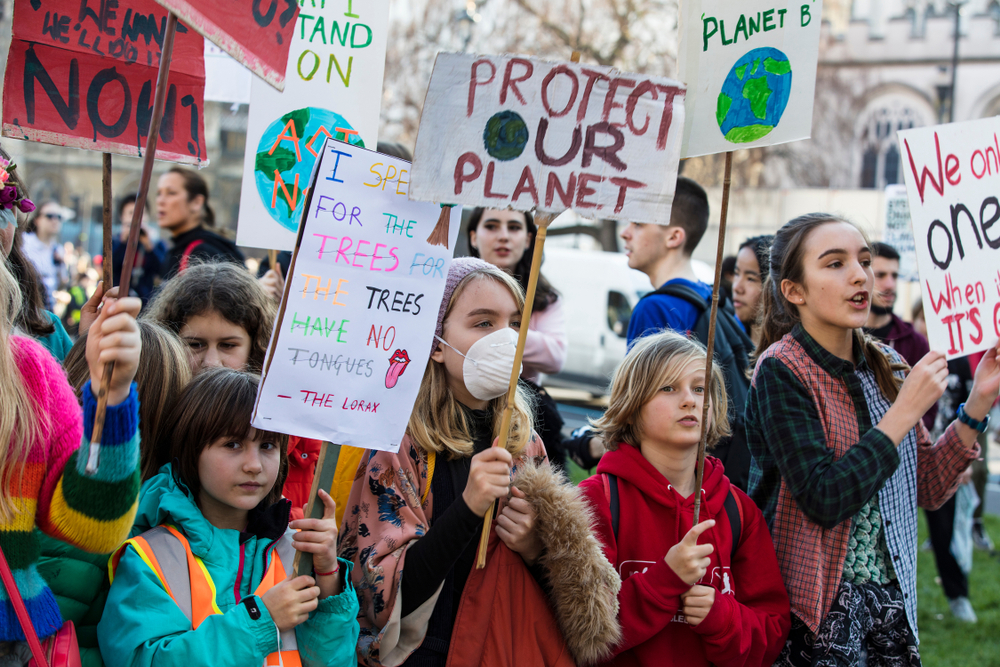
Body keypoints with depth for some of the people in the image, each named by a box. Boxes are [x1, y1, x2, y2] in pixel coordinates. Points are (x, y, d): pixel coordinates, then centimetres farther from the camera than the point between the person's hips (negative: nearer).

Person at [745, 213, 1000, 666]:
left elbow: (926, 489, 9)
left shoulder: (887, 368, 5)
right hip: (820, 607, -6)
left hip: (892, 594, 6)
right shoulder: (781, 372, -15)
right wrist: (905, 412, -19)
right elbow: (823, 500, -24)